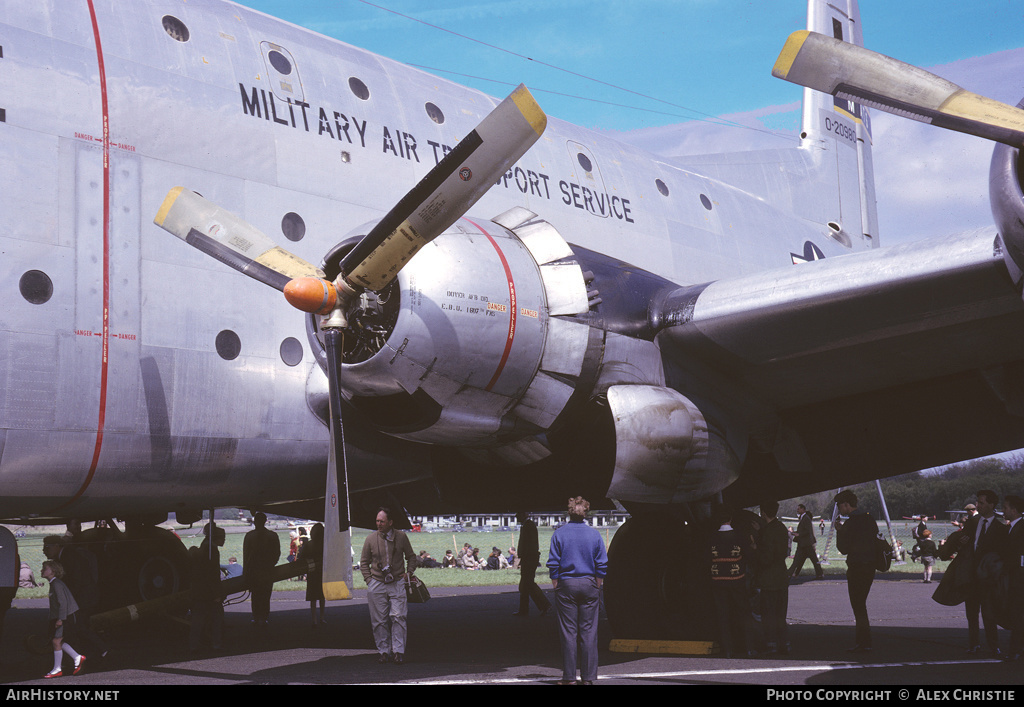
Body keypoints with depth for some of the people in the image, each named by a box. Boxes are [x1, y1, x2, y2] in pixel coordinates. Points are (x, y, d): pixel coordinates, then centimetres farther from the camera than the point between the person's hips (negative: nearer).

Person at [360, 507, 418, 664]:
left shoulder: (401, 537, 2)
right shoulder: (370, 539, 2)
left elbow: (411, 557, 16)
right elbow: (364, 562, 12)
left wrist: (409, 572, 1)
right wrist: (369, 579, 2)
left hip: (397, 583, -1)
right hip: (376, 584, 1)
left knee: (398, 617, -9)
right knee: (379, 620, 2)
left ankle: (398, 651, -5)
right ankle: (383, 651, 11)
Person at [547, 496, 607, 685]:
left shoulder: (559, 534, -4)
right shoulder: (595, 535, 0)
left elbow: (553, 564, -4)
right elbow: (602, 565, 1)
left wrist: (556, 585, 4)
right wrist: (597, 586, 9)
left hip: (566, 585, -1)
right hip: (589, 585, 1)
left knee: (568, 631, 3)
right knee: (588, 631, 5)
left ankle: (569, 676, 5)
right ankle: (588, 676, 7)